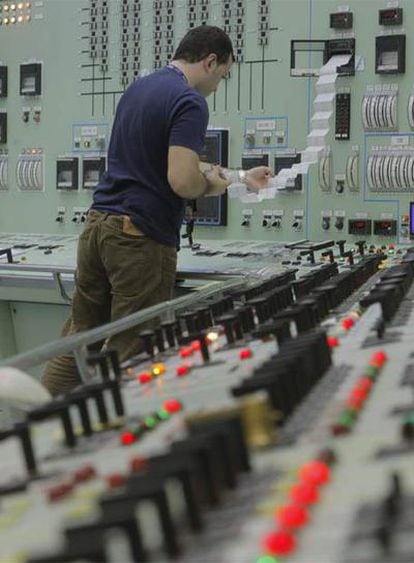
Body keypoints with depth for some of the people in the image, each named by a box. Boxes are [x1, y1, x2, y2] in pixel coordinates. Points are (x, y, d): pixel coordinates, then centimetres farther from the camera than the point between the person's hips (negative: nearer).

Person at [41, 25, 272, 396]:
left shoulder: (139, 88, 17)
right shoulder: (190, 102, -12)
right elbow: (183, 180, -23)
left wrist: (238, 176, 33)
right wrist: (211, 185, 0)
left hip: (98, 224, 9)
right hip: (141, 238, -8)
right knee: (130, 356, 1)